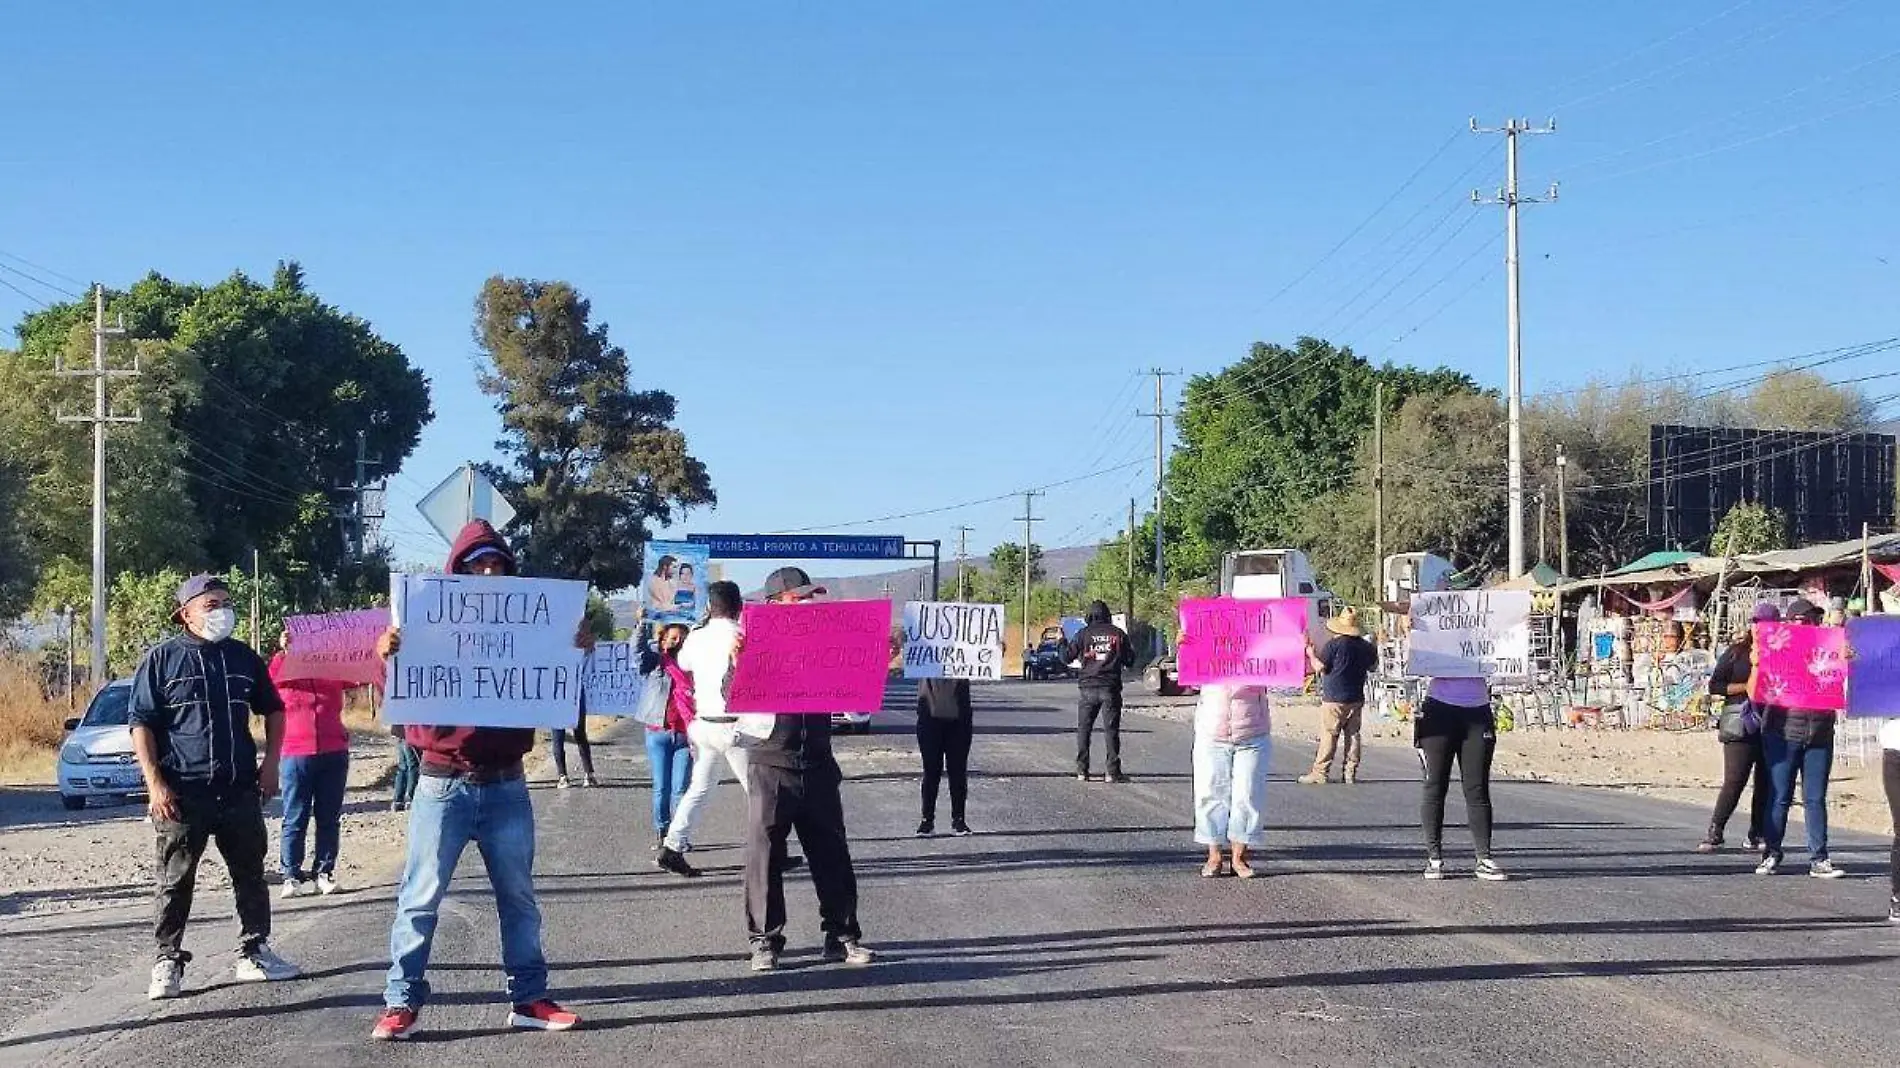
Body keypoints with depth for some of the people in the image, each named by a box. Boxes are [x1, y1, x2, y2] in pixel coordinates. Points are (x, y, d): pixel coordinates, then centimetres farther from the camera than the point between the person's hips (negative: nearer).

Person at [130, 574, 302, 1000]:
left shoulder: (243, 657, 11)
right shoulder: (163, 658, -1)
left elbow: (273, 710, 21)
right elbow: (141, 723, -3)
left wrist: (270, 763, 9)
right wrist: (155, 783, -11)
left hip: (241, 790, 4)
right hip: (182, 793, -4)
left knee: (251, 875, 9)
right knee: (176, 882, 2)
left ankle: (254, 953, 18)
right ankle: (168, 961, 10)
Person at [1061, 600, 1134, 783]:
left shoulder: (1083, 634, -1)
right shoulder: (1118, 633, 2)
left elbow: (1067, 658, 3)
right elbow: (1129, 660, 8)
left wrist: (1063, 642, 22)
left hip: (1088, 687, 0)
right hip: (1111, 688, 0)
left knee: (1083, 729, 9)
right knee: (1111, 729, 2)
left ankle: (1082, 771, 5)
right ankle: (1113, 771, -3)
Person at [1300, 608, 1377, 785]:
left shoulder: (1334, 644, -13)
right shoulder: (1366, 646, 6)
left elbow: (1320, 667, -13)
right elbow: (1373, 667, 21)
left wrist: (1310, 652, 0)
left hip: (1334, 699, -6)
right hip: (1356, 698, 6)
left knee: (1328, 735, -4)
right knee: (1353, 735, 9)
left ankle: (1320, 773, -3)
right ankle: (1350, 773, 9)